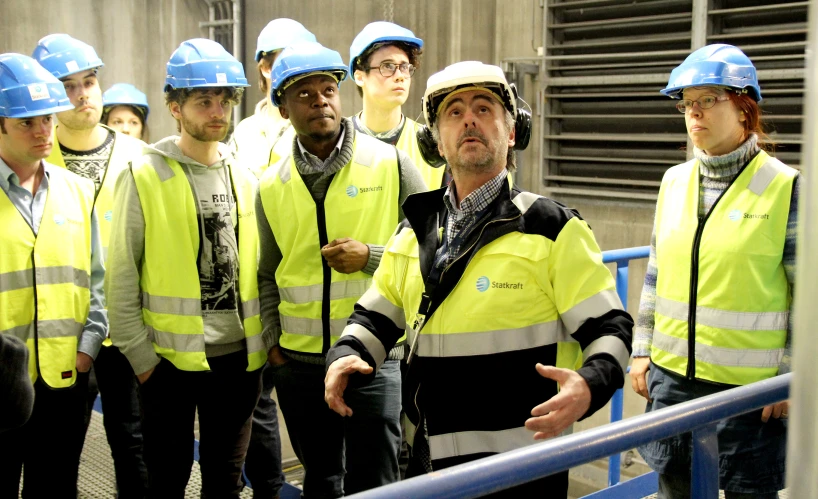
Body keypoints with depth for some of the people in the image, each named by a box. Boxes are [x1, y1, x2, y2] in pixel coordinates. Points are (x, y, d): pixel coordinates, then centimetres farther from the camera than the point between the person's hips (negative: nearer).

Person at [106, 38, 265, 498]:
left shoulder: (245, 179, 7)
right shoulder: (144, 176, -7)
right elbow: (121, 278, -7)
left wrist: (264, 341, 6)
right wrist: (141, 355, -8)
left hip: (239, 358, 4)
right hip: (170, 359, -4)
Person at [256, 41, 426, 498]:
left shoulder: (391, 164, -6)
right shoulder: (272, 186, 5)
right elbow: (269, 274, 13)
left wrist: (371, 256, -15)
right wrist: (272, 339, 6)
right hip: (298, 362, 4)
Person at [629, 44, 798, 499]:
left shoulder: (786, 187, -9)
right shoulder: (675, 181, 6)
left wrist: (791, 378, -8)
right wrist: (643, 350, 11)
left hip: (749, 385, -4)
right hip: (672, 376, 5)